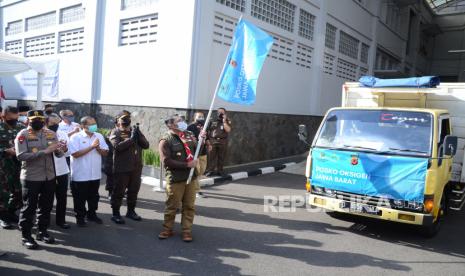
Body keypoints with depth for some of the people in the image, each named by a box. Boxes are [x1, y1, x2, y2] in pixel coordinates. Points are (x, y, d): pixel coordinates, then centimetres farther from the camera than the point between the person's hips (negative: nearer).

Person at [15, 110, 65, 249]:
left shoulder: (51, 134, 4)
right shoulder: (23, 135, -9)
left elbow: (59, 154, 4)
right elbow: (21, 156, -20)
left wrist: (58, 150, -21)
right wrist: (44, 151, -26)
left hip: (49, 177, 5)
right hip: (31, 178, -5)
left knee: (46, 206, 15)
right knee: (29, 207, 4)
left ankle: (42, 231, 30)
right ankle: (26, 236, 17)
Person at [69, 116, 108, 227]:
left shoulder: (99, 136, 5)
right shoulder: (76, 137, -10)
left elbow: (105, 153, 4)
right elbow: (75, 154, -21)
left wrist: (98, 148, -16)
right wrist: (92, 146, -22)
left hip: (95, 174, 5)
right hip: (80, 175, -4)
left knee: (94, 197, 17)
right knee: (80, 198, 9)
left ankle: (92, 214, 34)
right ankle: (80, 217, 25)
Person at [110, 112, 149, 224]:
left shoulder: (135, 130, 10)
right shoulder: (115, 132, -4)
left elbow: (146, 145, 2)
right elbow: (117, 146, -22)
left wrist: (138, 135, -13)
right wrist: (131, 138, -21)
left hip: (136, 167, 5)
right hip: (121, 168, -5)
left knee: (134, 191, 15)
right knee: (119, 192, 3)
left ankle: (131, 211, 30)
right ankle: (115, 214, 15)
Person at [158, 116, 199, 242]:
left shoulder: (188, 135, 8)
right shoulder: (165, 141, -7)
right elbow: (167, 161, -15)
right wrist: (187, 165, -19)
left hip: (191, 177, 4)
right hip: (175, 179, -4)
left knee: (189, 206, 9)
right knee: (171, 206, 8)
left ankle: (187, 231, 21)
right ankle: (167, 229, 26)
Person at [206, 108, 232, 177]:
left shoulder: (227, 121, 6)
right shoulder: (213, 121, 10)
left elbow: (228, 130, -11)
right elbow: (208, 130, 10)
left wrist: (224, 121, -11)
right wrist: (208, 139, 1)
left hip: (222, 141, 0)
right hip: (213, 141, 1)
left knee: (221, 157, 5)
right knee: (211, 156, -3)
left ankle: (220, 170, 15)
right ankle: (210, 170, 1)